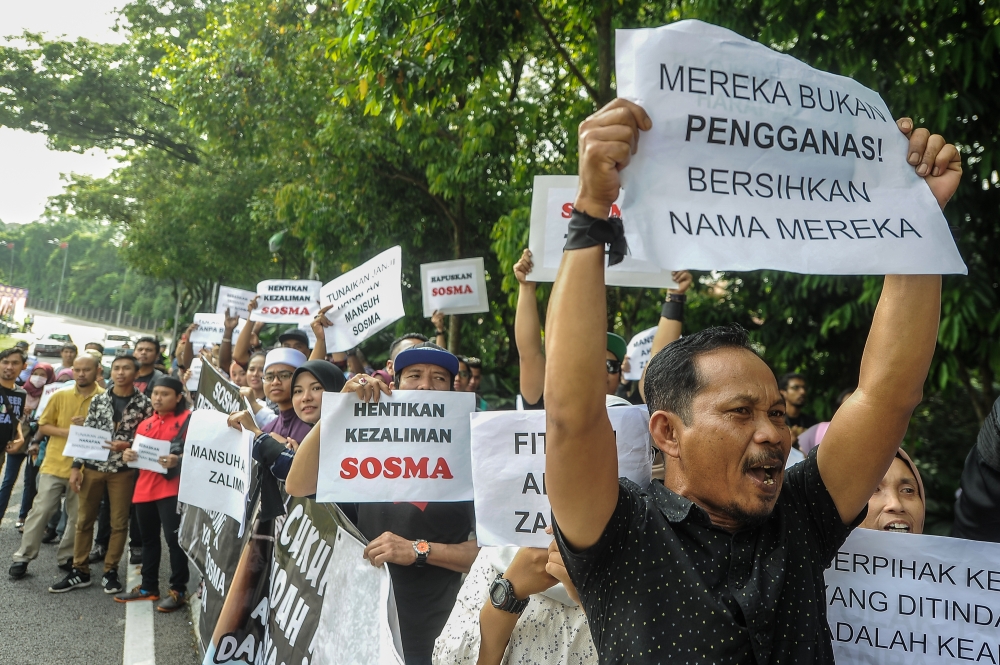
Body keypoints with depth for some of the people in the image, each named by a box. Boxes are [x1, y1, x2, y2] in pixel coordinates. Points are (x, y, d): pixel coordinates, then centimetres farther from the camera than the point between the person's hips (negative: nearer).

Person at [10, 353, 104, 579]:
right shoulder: (59, 396, 1)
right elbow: (43, 426, 4)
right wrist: (67, 432, -13)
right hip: (55, 464, 0)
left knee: (78, 516, 8)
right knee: (40, 511, 1)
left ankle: (66, 557, 23)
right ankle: (23, 557, 12)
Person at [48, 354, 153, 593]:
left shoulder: (144, 404, -3)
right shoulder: (98, 400, 4)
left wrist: (128, 446, -18)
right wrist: (76, 466, 1)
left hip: (123, 469, -2)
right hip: (92, 466, 3)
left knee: (119, 522, 5)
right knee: (84, 520, 9)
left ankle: (110, 571, 18)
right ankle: (79, 571, 20)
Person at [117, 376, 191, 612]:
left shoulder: (188, 419, -5)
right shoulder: (145, 424, 17)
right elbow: (139, 452, 25)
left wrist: (178, 460, -28)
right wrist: (128, 455, 3)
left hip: (172, 488, -7)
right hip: (144, 488, 8)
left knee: (174, 538, -5)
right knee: (148, 539, 17)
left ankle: (178, 590, 5)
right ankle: (148, 587, 30)